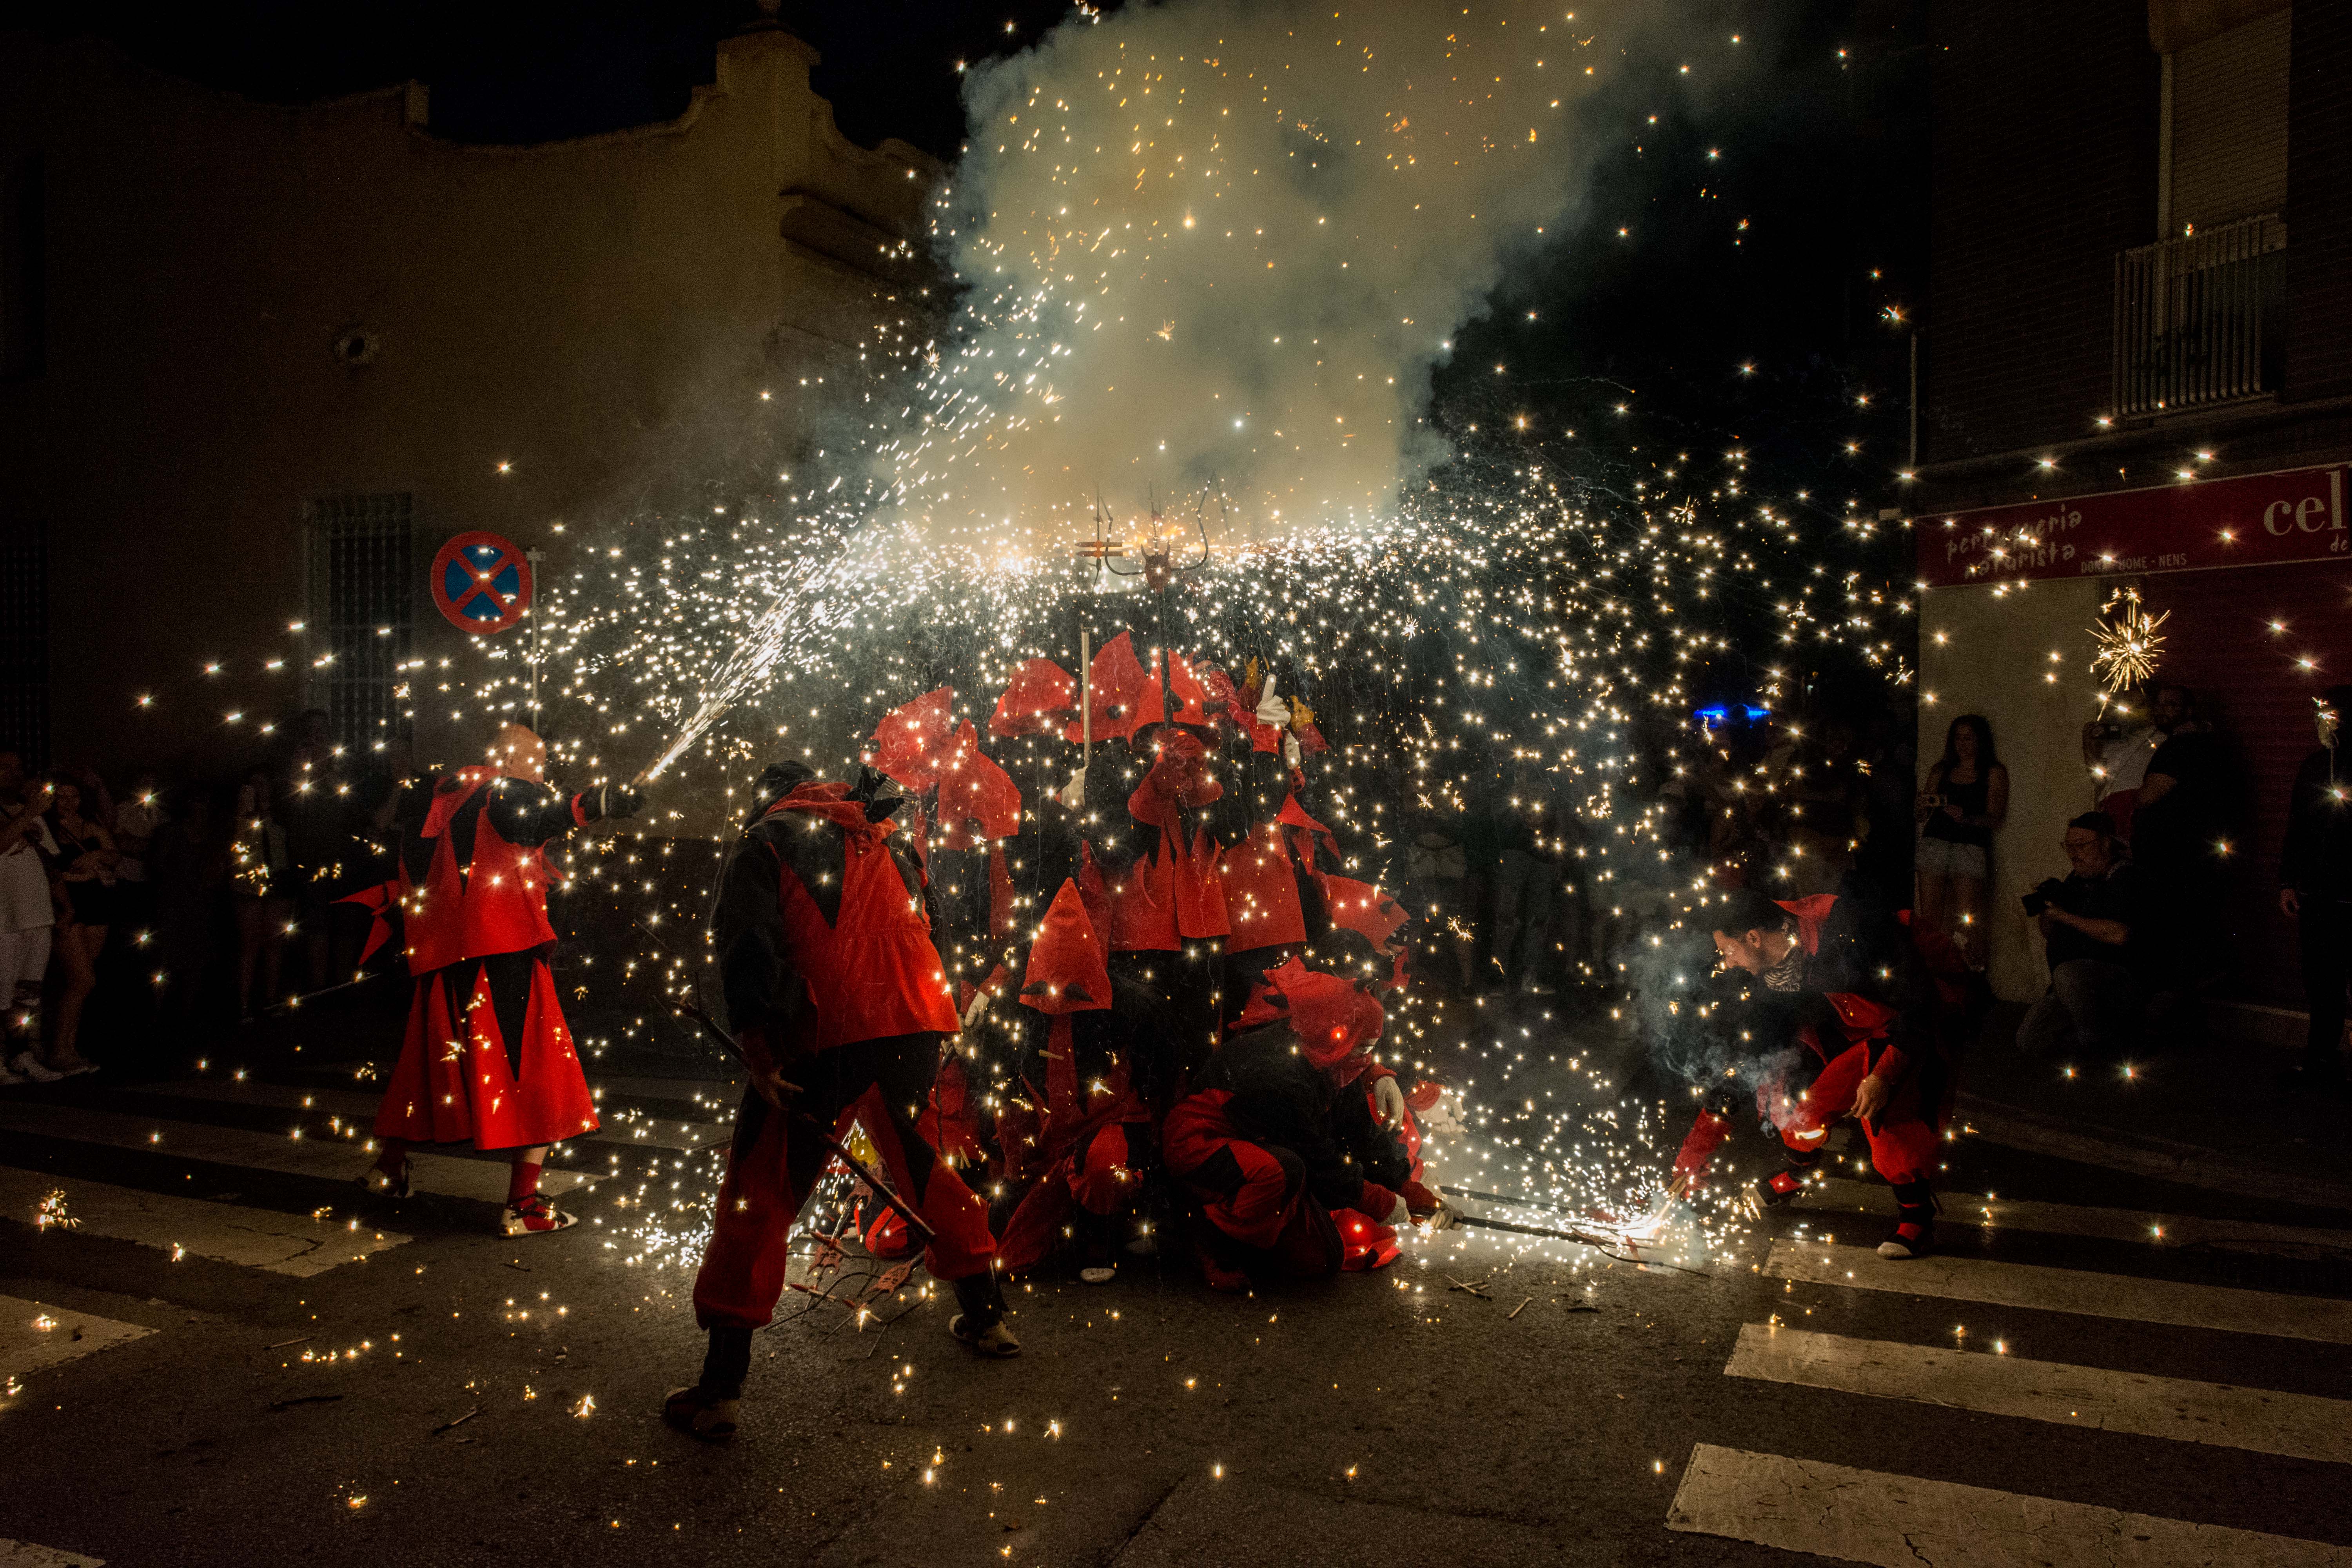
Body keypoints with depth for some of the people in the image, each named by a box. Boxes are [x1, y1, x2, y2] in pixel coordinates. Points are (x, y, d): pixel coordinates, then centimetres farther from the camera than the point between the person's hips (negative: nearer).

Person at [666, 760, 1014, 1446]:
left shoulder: (765, 841, 10)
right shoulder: (883, 837, 25)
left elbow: (747, 950, -4)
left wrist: (759, 1054, -9)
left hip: (827, 1035, -5)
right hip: (917, 1025, 5)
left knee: (759, 1196, 3)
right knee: (915, 1160, 26)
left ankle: (720, 1391, 2)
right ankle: (986, 1315, 33)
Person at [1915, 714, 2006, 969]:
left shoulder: (1994, 773, 9)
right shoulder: (1941, 771, 20)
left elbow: (1995, 818, -2)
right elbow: (1919, 814, 18)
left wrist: (1966, 818, -20)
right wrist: (1923, 804, -5)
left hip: (1971, 845, -3)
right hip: (1935, 841, 3)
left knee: (1967, 923, -13)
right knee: (1929, 917, -6)